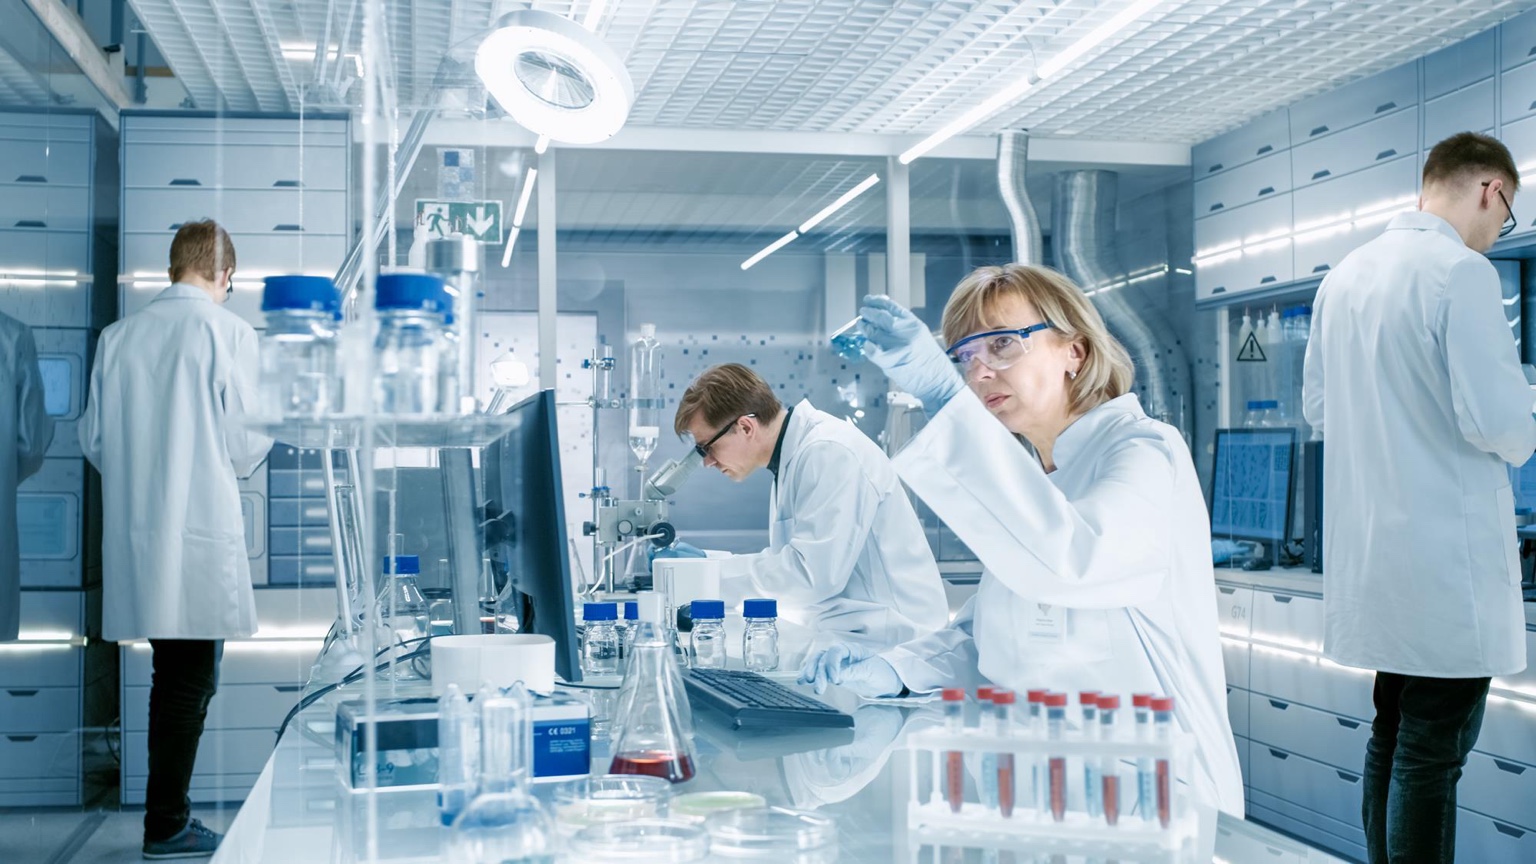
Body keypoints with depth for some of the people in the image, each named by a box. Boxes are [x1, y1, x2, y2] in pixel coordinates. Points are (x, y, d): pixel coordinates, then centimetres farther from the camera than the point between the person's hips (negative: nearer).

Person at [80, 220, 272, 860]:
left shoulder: (119, 335, 6)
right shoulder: (228, 331, -8)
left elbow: (94, 437, 10)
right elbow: (246, 440, -10)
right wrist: (241, 461, 12)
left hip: (134, 532, 6)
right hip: (200, 531, -6)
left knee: (171, 675, 16)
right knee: (190, 682, 2)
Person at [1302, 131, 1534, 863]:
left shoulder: (1345, 275, 9)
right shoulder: (1462, 271, -14)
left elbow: (1318, 408, 15)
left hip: (1373, 547, 8)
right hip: (1445, 553, -8)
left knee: (1392, 738, 17)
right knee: (1432, 755, -1)